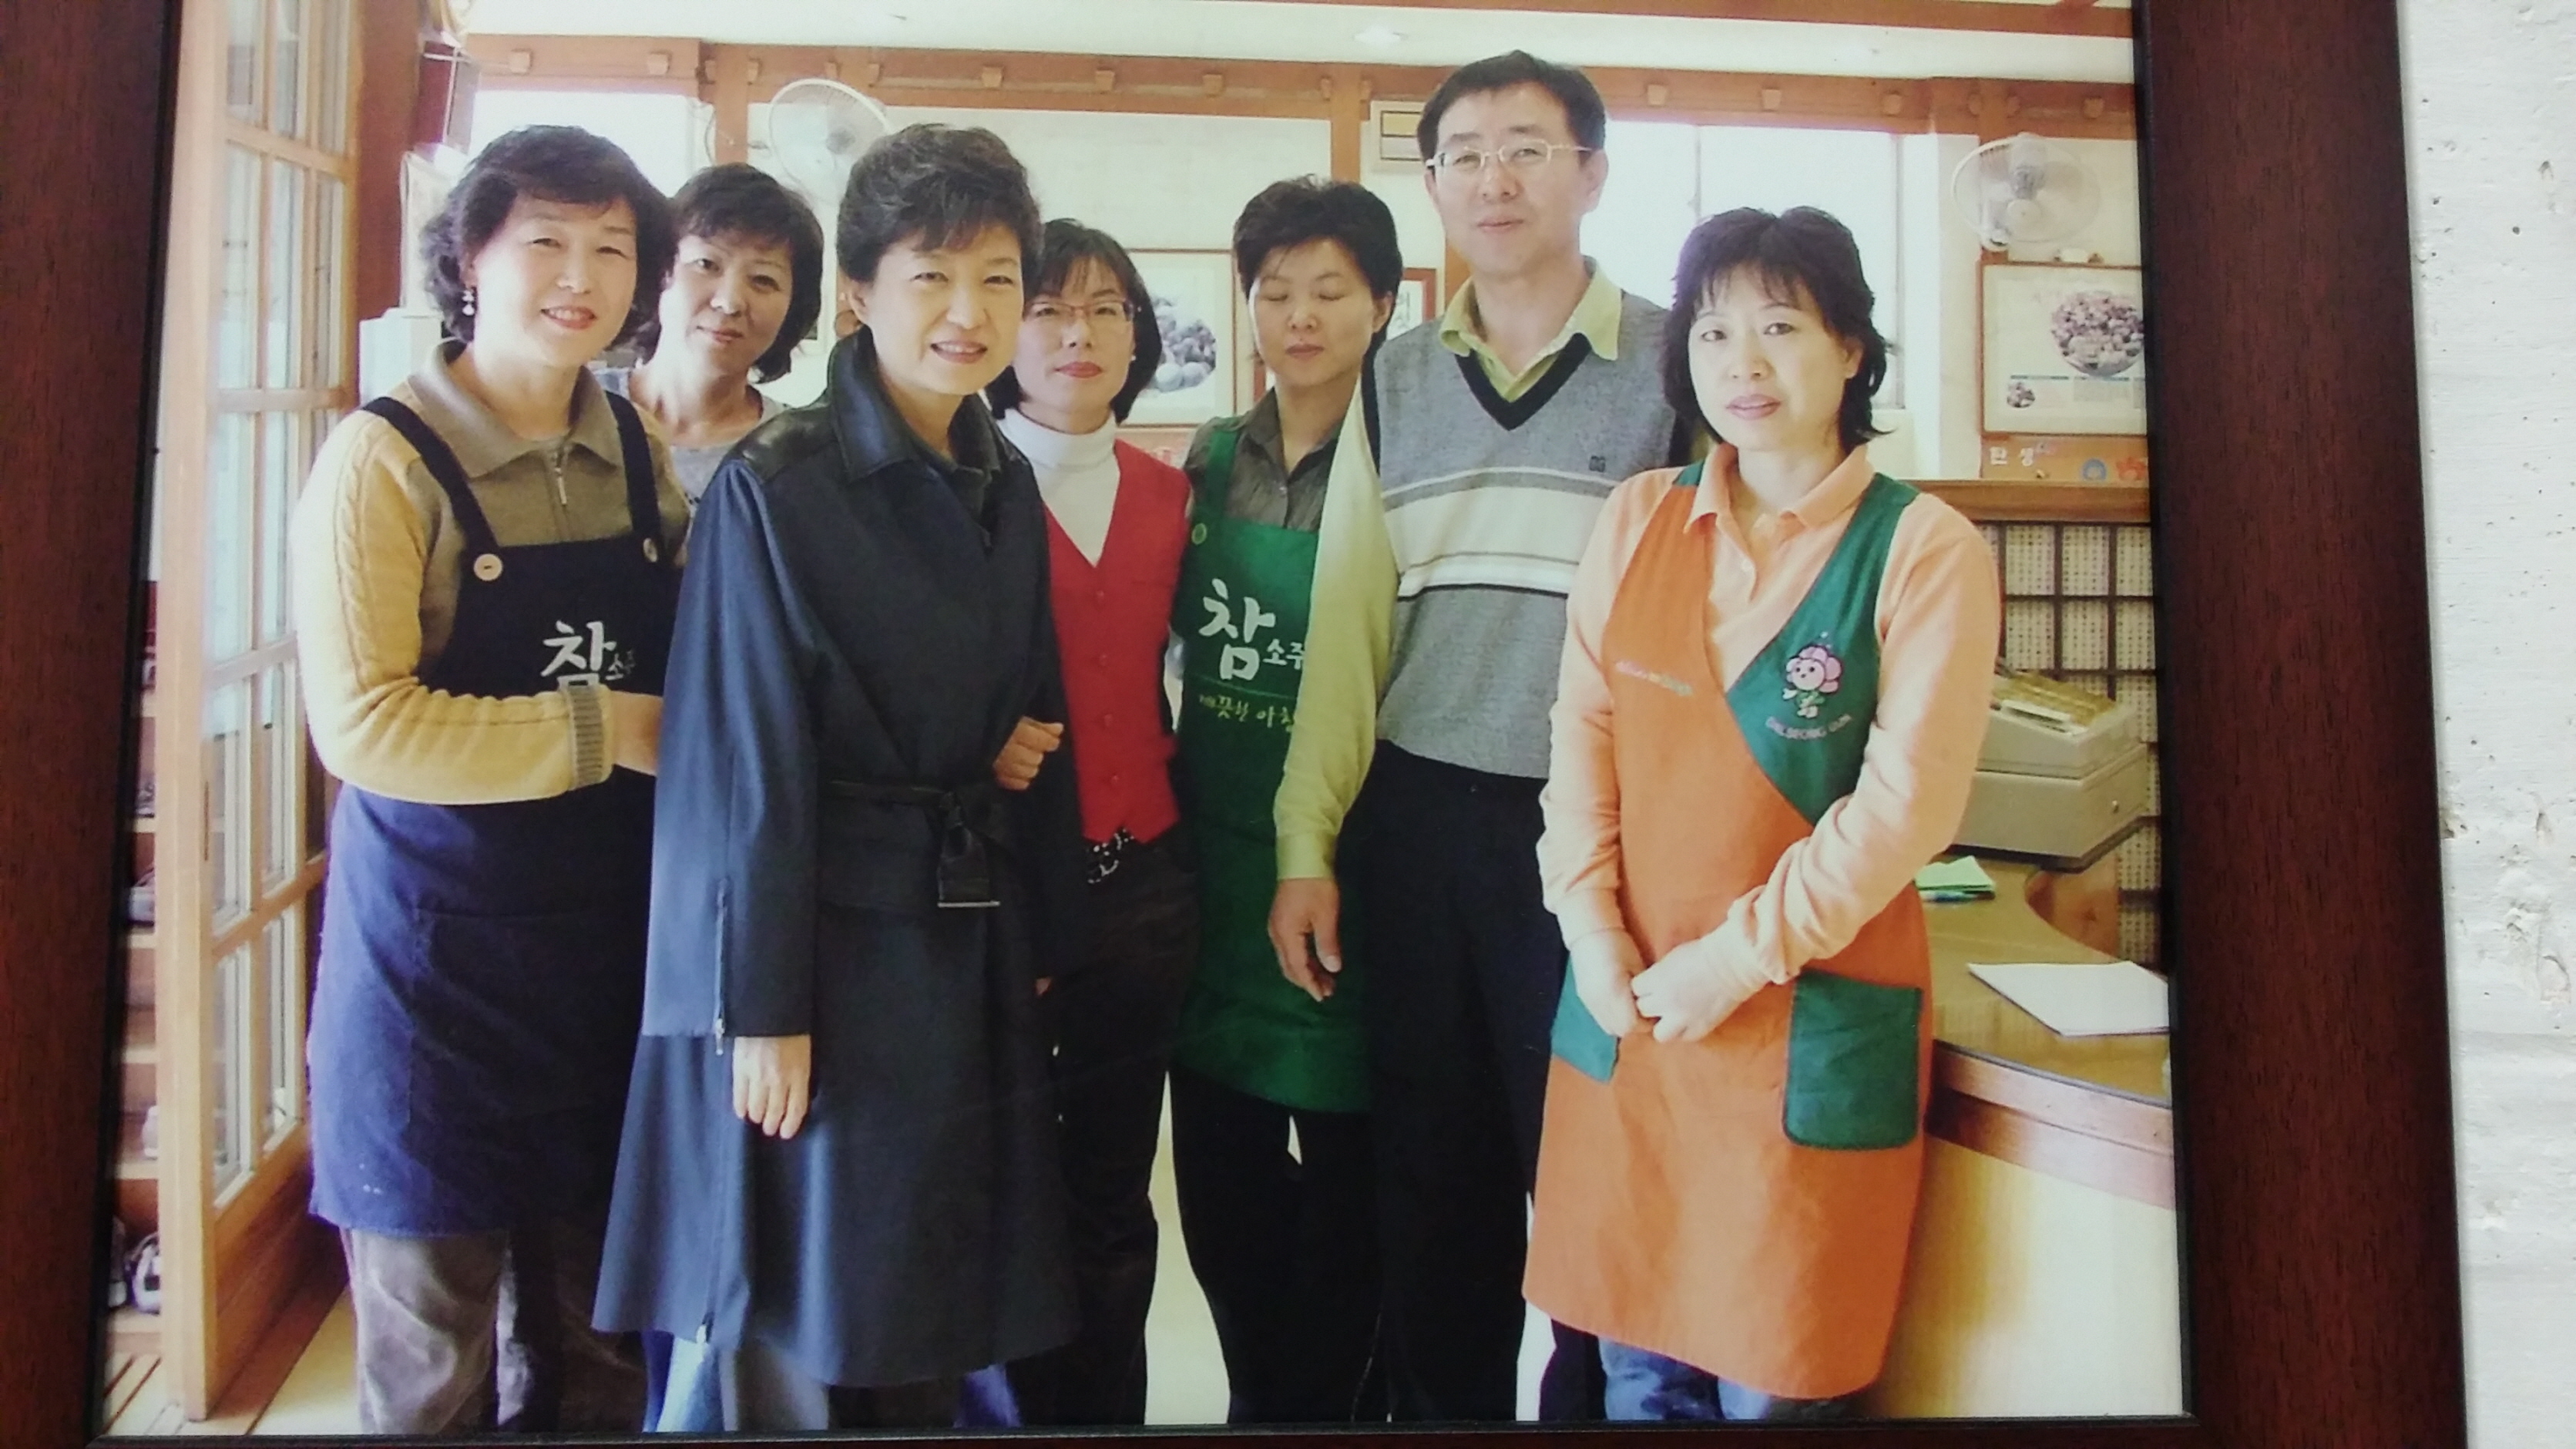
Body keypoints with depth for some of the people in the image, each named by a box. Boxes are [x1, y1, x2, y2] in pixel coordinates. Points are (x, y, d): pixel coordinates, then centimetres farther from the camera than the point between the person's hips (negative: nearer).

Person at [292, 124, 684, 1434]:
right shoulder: (385, 457, -10)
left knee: (595, 1351, 17)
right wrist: (605, 730, -17)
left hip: (609, 945, 5)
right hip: (438, 949, -5)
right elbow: (360, 726, -20)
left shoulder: (637, 452, 6)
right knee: (434, 1368, 10)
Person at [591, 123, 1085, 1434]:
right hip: (830, 943, -6)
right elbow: (749, 763, -13)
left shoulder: (1005, 488, 8)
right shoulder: (772, 486, -10)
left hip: (971, 951, 6)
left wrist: (1042, 944, 12)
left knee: (929, 1333, 16)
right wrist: (760, 1008, -14)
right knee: (797, 1342, 6)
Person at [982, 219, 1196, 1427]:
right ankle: (1012, 1404, 29)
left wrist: (1165, 815, 10)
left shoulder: (1166, 494, 9)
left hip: (1141, 884, 4)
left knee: (1112, 1198, 16)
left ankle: (1107, 1406, 32)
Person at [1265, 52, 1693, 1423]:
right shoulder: (1395, 380, 10)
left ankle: (1594, 1396, 27)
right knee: (1432, 1175, 13)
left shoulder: (1669, 363, 0)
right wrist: (1308, 845, 4)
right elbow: (1347, 624, 8)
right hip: (1415, 821, 3)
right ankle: (1441, 1401, 31)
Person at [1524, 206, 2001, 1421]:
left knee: (1773, 1383, 8)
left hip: (1812, 1018, -3)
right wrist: (1595, 935, -5)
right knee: (1638, 1367, 14)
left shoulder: (1925, 548, -7)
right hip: (1626, 1003, 4)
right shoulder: (1636, 519, 6)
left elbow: (1907, 802, -12)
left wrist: (1738, 958, -14)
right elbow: (1579, 737, 4)